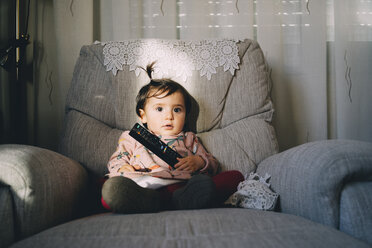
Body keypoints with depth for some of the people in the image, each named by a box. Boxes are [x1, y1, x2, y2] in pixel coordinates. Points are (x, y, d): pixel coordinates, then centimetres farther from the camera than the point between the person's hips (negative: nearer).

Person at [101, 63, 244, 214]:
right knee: (110, 188, -33)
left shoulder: (188, 139, 33)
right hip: (145, 186, -1)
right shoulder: (131, 137, 32)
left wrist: (200, 162, 4)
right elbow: (116, 160, 27)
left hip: (183, 184, 2)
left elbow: (213, 165, 29)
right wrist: (121, 168, 1)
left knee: (235, 176, -24)